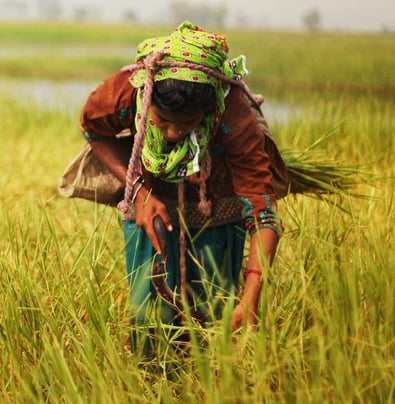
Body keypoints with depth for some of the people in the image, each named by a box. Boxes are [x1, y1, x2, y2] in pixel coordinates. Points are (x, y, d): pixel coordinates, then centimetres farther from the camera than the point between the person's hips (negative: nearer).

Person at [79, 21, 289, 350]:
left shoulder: (235, 117, -37)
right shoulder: (122, 93, -32)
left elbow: (264, 213, -37)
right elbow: (95, 131, -6)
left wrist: (250, 302, -49)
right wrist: (139, 191, -21)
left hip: (216, 216, -1)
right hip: (150, 205, 1)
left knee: (211, 315, 5)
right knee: (149, 316, 0)